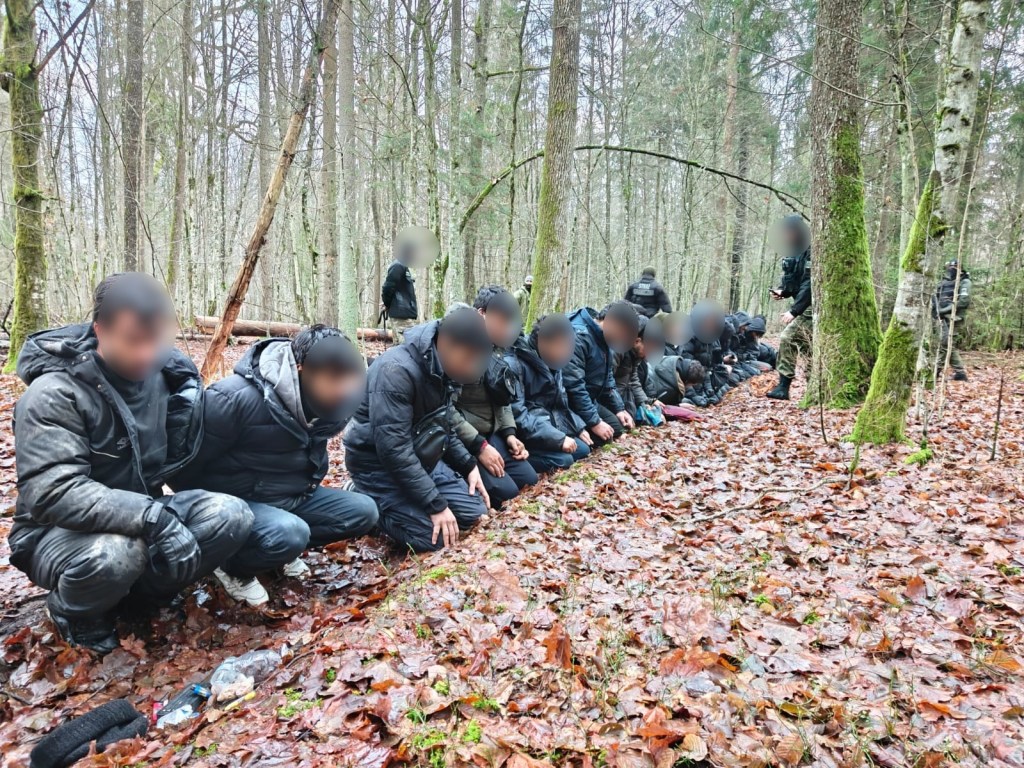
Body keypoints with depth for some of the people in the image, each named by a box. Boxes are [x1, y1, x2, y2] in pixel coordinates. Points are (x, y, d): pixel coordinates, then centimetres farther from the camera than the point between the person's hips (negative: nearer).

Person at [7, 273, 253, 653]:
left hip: (142, 515, 5)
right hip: (57, 533, -5)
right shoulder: (55, 394, -22)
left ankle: (142, 591, 5)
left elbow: (177, 456, 10)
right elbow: (53, 494, -33)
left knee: (231, 515, -19)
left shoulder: (159, 373, -4)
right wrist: (153, 517, -39)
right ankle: (73, 611, -2)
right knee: (117, 552, -39)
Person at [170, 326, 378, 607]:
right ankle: (233, 565, -4)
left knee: (363, 511, -5)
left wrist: (308, 490, 14)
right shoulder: (236, 397, -28)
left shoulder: (312, 400, -6)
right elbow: (185, 463, -20)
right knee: (289, 532, -35)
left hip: (293, 497, 7)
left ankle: (283, 548, 7)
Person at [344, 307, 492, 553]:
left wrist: (468, 465, 3)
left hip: (423, 459, 8)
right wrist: (436, 504, -27)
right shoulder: (396, 371, -28)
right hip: (379, 464, -8)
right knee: (431, 536, -20)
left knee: (473, 512, 3)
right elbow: (393, 450, -31)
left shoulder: (444, 369, 0)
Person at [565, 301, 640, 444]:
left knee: (616, 428, 8)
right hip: (570, 402, -10)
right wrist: (594, 422, -25)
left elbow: (607, 378, 17)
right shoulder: (578, 336, -26)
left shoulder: (605, 337, 5)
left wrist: (619, 408, 7)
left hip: (589, 399, 10)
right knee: (602, 436, -19)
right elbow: (574, 385, -29)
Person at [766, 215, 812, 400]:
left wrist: (793, 311, -25)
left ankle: (783, 387, -13)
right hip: (803, 307, 10)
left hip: (810, 307, -10)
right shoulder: (795, 252, 11)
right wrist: (782, 291, 0)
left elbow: (809, 284, -23)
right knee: (805, 346, 13)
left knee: (788, 339, -17)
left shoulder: (811, 251, -17)